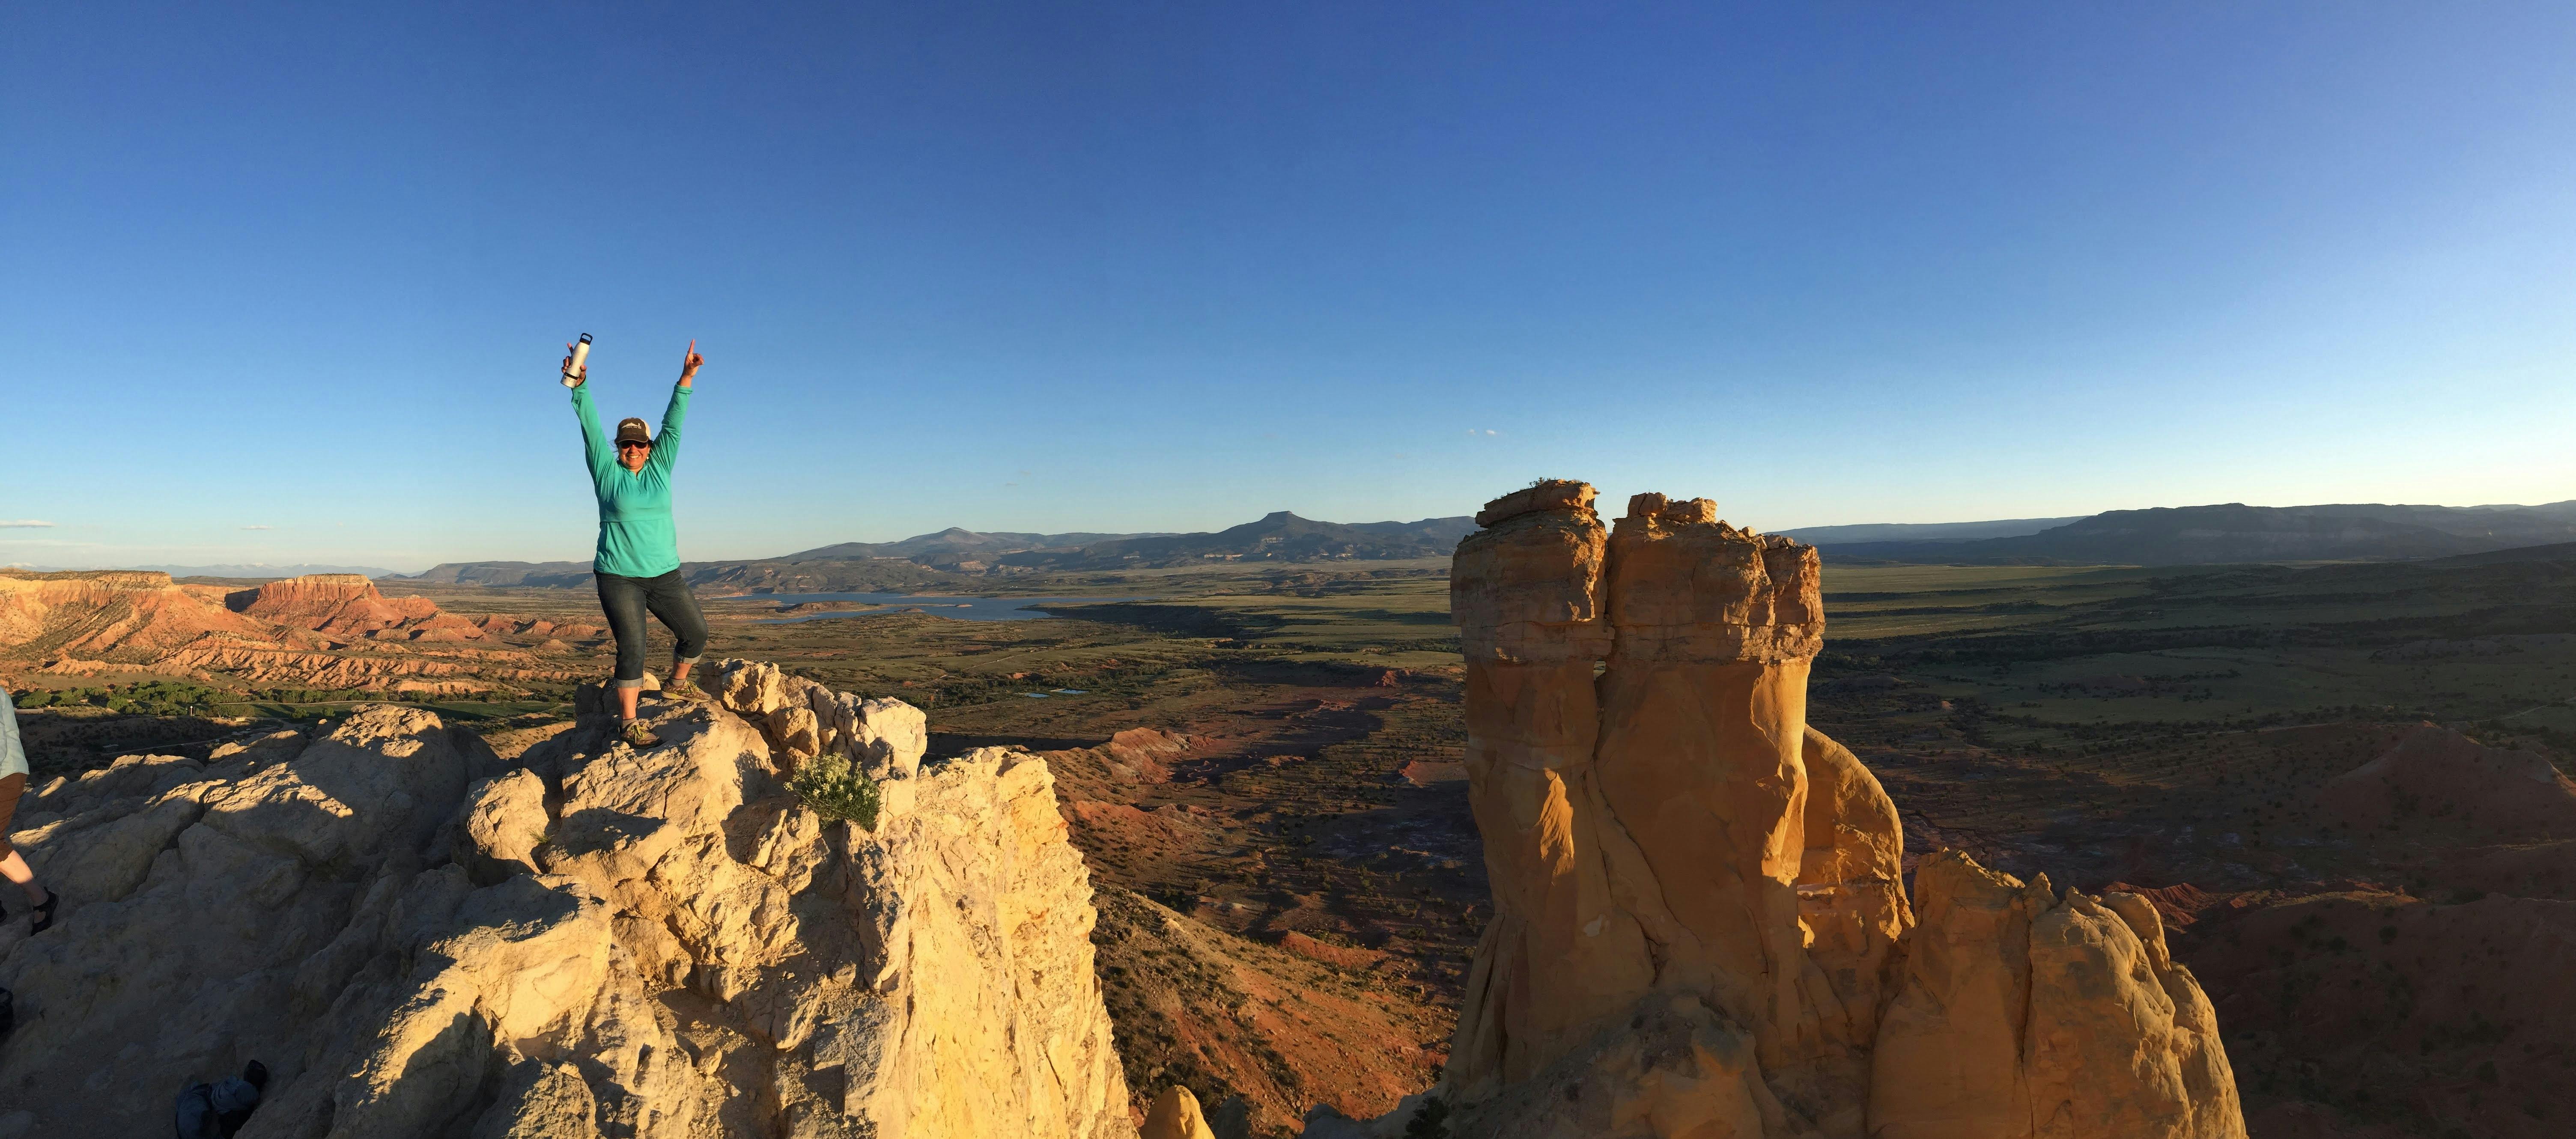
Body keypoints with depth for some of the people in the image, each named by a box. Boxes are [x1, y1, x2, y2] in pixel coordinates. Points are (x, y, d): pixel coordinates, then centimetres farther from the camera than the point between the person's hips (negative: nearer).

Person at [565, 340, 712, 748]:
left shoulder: (659, 468, 6)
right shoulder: (607, 472, 0)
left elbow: (673, 424, -2)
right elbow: (591, 430, -11)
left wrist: (686, 377, -9)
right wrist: (579, 388, -23)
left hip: (664, 575, 4)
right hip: (619, 577, -4)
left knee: (696, 631, 10)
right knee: (632, 647, -6)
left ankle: (677, 683, 36)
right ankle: (628, 722, 2)